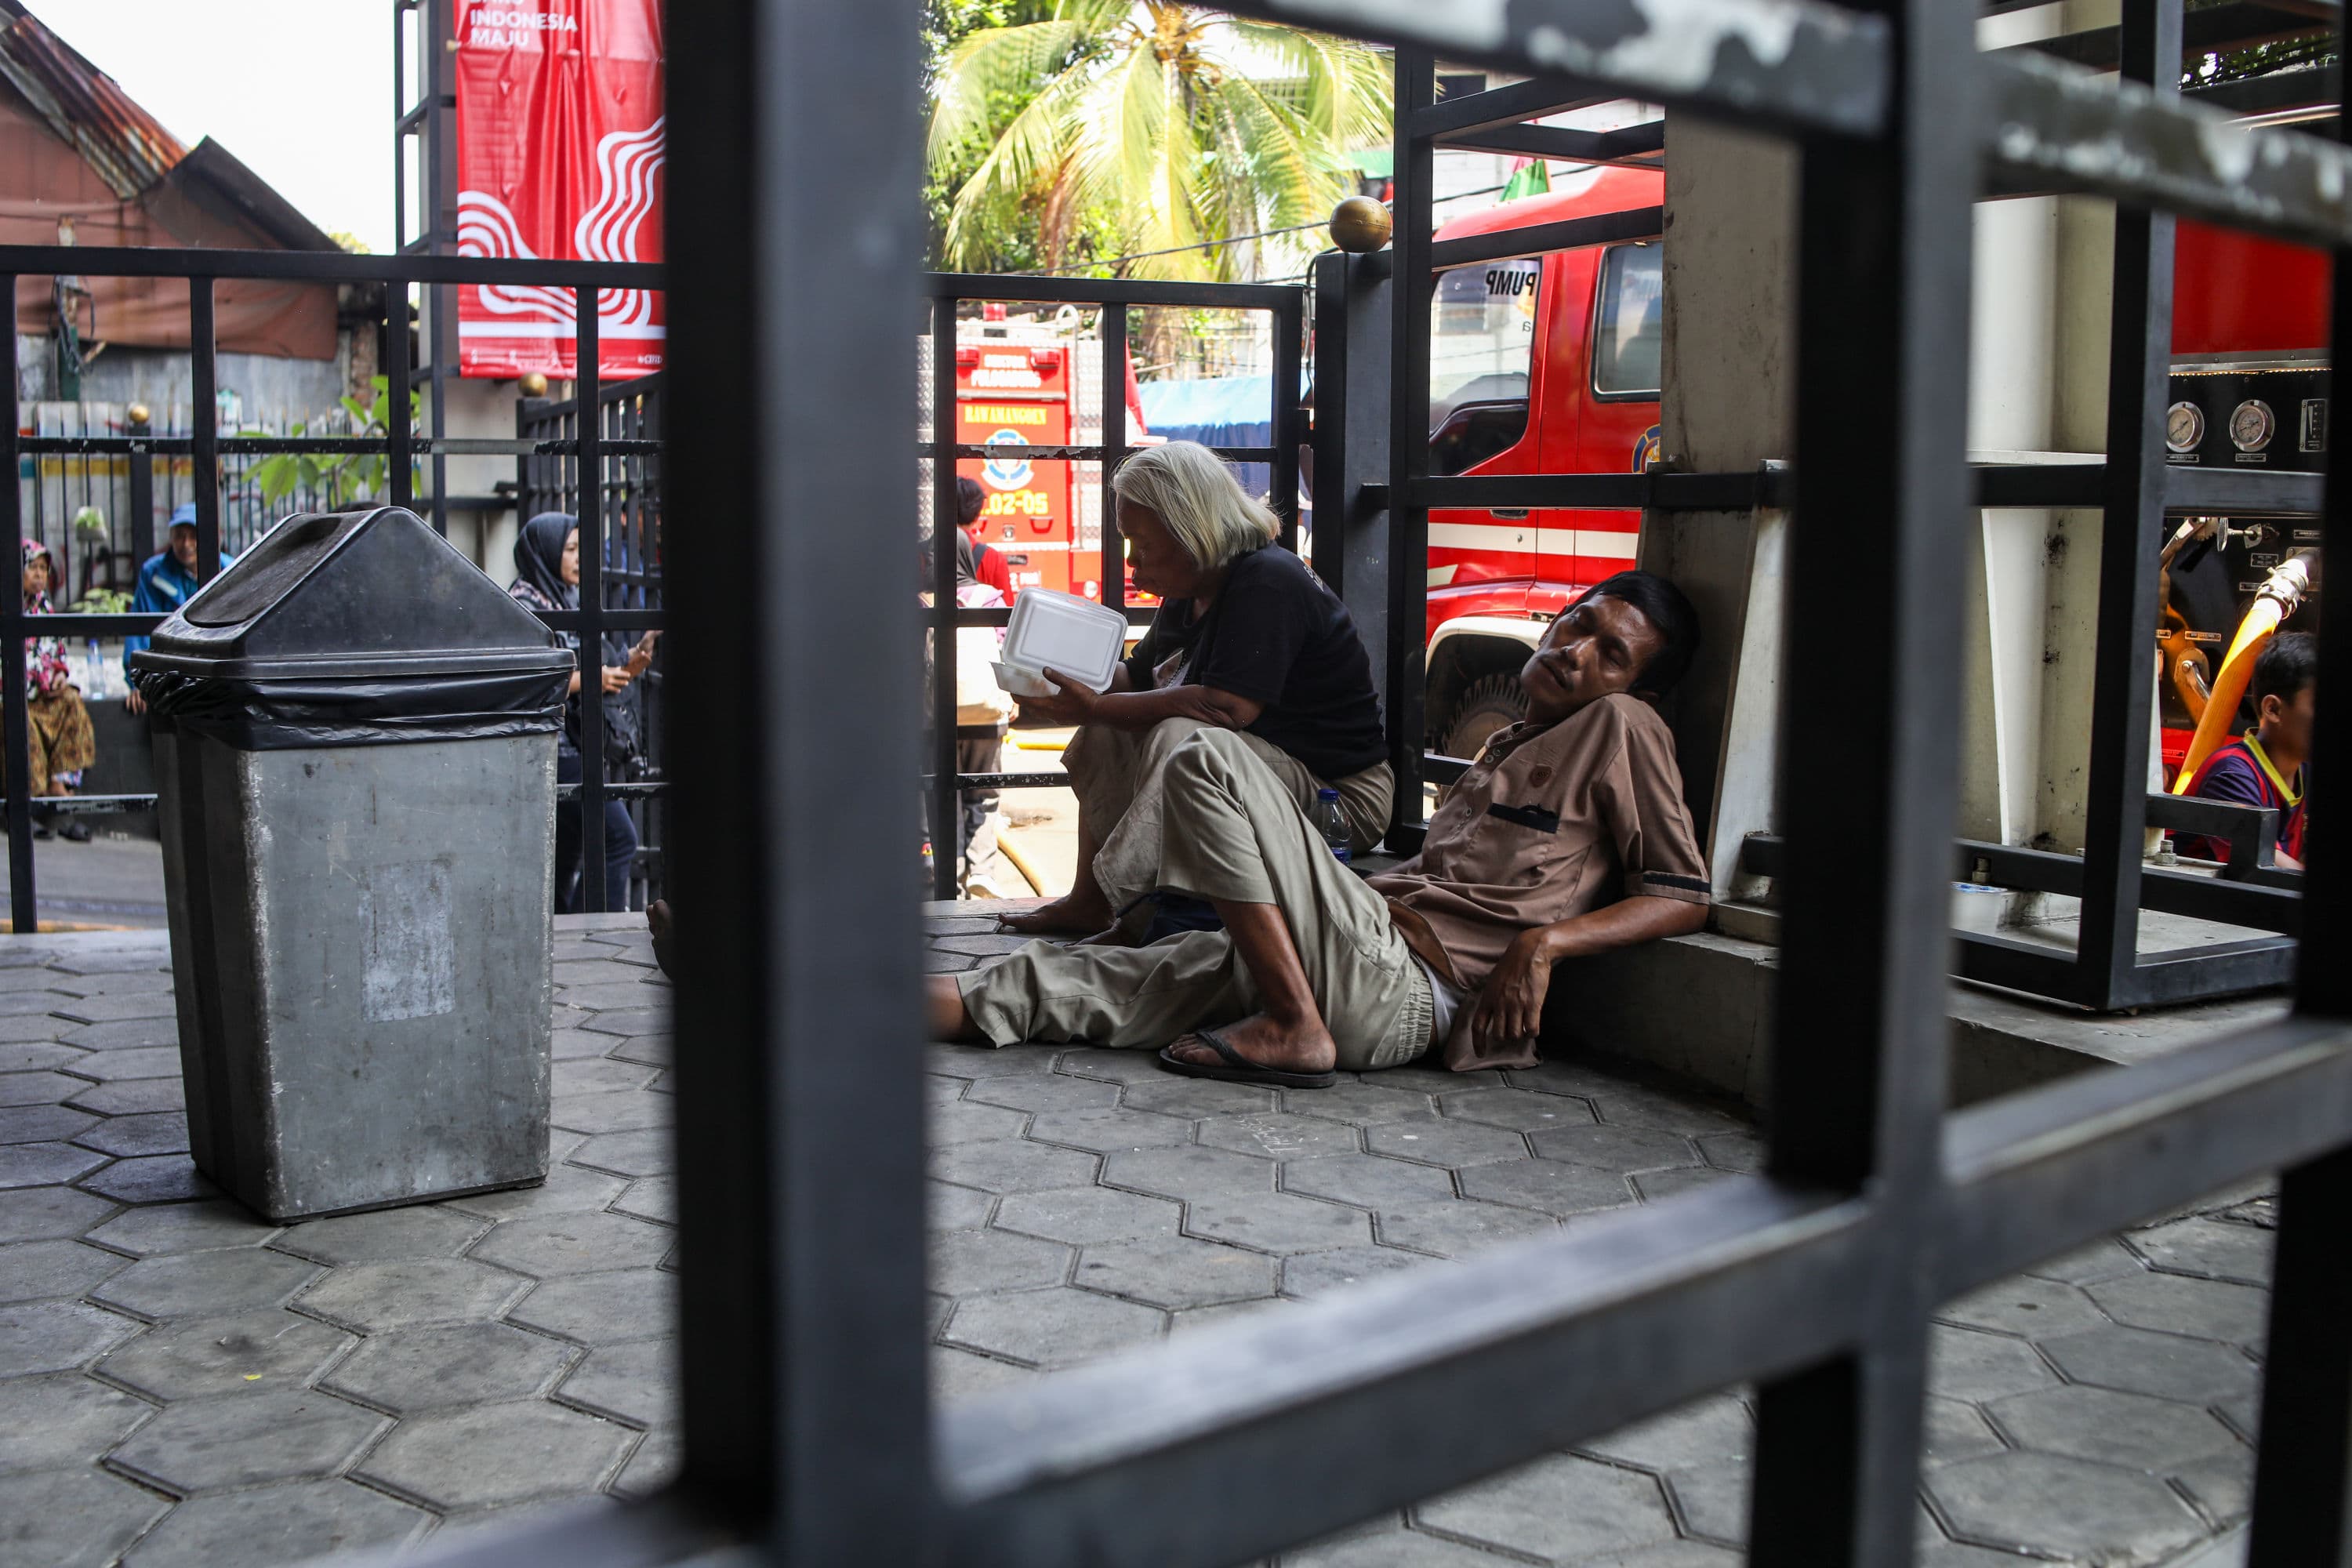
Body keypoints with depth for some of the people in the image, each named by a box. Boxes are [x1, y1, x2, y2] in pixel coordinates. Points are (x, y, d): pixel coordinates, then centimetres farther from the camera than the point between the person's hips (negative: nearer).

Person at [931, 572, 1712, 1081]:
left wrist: (1544, 941, -14)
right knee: (1063, 976, -2)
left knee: (1208, 758, -17)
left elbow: (1683, 898, -2)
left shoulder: (1621, 727, 6)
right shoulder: (1501, 749, 29)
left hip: (1401, 989, -8)